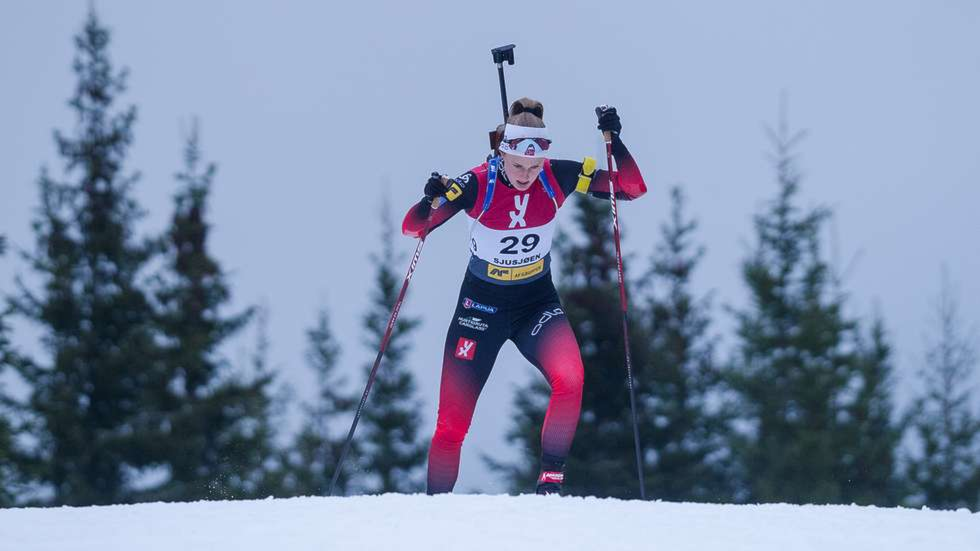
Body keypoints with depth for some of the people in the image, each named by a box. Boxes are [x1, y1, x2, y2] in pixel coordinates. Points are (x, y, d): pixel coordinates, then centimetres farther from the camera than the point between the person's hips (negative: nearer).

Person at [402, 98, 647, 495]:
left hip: (537, 302, 1)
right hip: (482, 304, -1)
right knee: (452, 421, -4)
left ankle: (551, 481, -17)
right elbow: (412, 228, -19)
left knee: (569, 378, -27)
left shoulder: (557, 178, -14)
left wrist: (614, 141, -26)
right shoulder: (478, 184, -20)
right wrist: (429, 202, -41)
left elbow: (633, 188, -11)